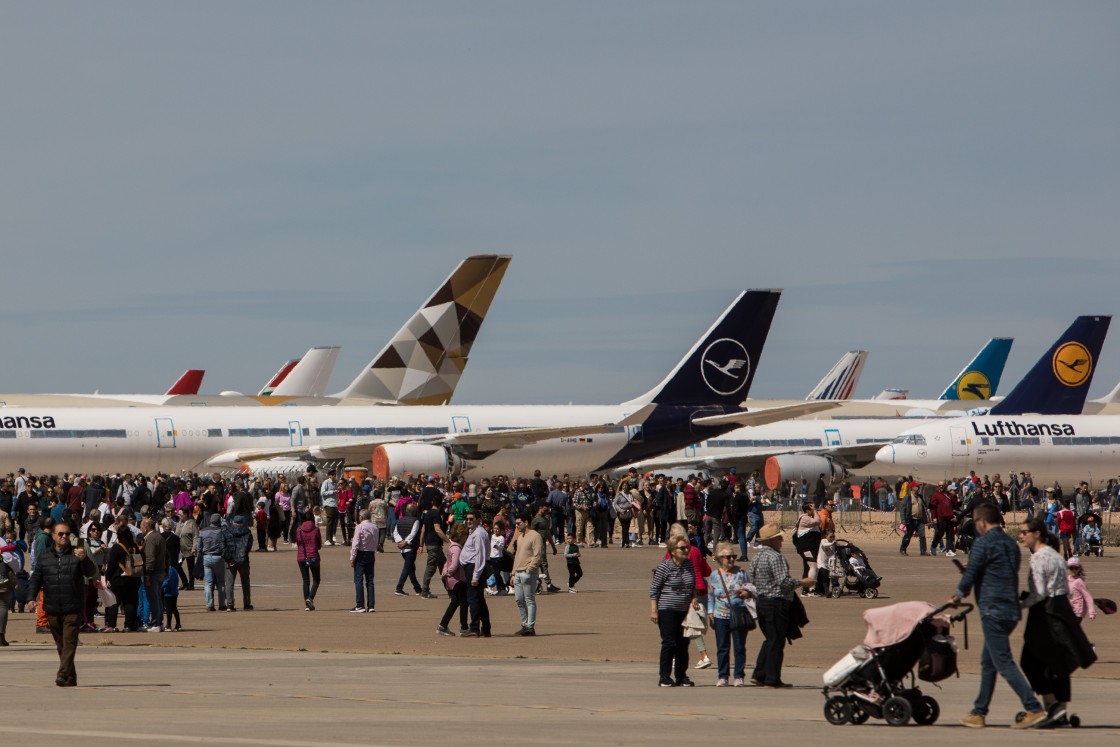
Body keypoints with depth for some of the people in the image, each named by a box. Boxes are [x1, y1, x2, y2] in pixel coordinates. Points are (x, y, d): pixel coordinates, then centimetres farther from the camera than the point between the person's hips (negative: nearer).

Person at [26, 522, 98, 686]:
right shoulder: (44, 555, 11)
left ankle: (63, 675, -17)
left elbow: (91, 572, -9)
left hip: (73, 608, -4)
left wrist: (83, 559, -28)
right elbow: (36, 578, 13)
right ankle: (71, 677, 16)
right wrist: (31, 597, 0)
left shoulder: (76, 553, 2)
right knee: (61, 644, 9)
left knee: (69, 642, -11)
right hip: (52, 609, 4)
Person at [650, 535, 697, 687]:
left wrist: (694, 599, 2)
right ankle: (664, 677, -3)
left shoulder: (689, 565, 8)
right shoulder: (665, 567, -10)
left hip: (684, 611, 6)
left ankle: (681, 676, 15)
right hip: (667, 610, -6)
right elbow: (654, 589, -8)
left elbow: (693, 586, 21)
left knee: (683, 644, 7)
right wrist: (653, 610, -13)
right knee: (669, 643, -9)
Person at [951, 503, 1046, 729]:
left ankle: (1034, 709, -17)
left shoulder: (983, 543, -10)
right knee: (988, 663, 16)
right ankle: (979, 713, 20)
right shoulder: (1011, 544, 15)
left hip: (993, 610, -9)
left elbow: (970, 574, -10)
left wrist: (959, 595, 10)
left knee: (1004, 663, -10)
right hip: (1011, 610, 9)